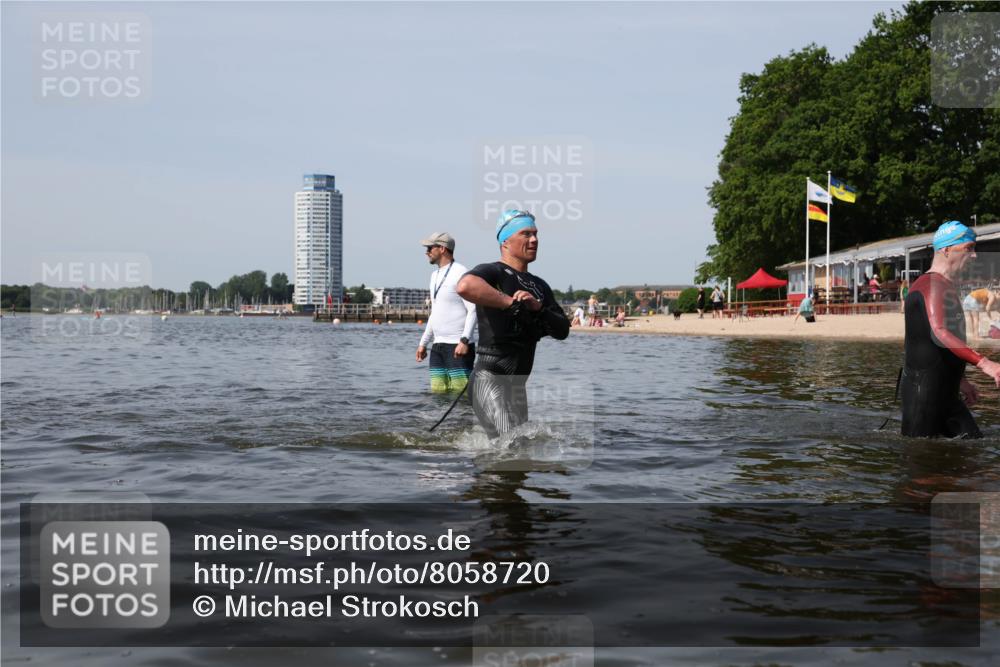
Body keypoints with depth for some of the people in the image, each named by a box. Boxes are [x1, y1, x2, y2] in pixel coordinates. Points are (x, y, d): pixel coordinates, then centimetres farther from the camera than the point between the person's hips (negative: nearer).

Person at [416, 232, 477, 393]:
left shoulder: (460, 273, -8)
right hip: (438, 346, 9)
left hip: (458, 346, -9)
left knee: (460, 394, -11)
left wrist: (464, 340, -23)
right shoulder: (435, 275, 19)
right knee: (437, 393, 6)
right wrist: (423, 343, 22)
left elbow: (473, 310, -14)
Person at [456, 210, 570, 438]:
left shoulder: (539, 286, 17)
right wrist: (511, 302, -24)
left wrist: (538, 308, -10)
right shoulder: (493, 272, -9)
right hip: (490, 379, -9)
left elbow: (563, 331, 9)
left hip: (517, 385, 9)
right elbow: (466, 286, -34)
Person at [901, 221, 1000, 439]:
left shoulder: (947, 286, 21)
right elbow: (940, 333, -30)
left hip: (945, 393, 10)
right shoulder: (932, 284, -14)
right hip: (922, 389, -10)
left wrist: (959, 380, 29)